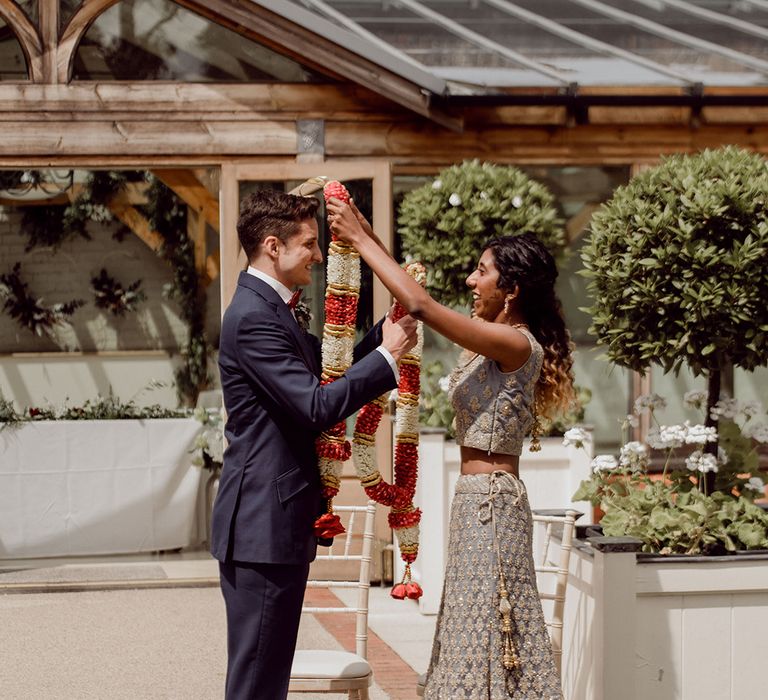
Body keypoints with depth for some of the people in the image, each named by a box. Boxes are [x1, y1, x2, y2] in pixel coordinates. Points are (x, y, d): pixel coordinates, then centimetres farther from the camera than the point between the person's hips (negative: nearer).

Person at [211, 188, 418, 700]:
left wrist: (391, 326, 9)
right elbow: (317, 406, -22)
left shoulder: (269, 309, 16)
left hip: (277, 521, 11)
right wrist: (388, 356, -14)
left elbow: (332, 368, 21)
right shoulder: (254, 318, -18)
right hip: (263, 524, -11)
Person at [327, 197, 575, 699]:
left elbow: (422, 306, -22)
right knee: (480, 626, 12)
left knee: (487, 622, -4)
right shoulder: (492, 343, 10)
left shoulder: (517, 346, -16)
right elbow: (419, 304, 17)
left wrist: (361, 241, -16)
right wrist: (370, 240, 8)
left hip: (490, 501, -9)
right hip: (478, 499, 9)